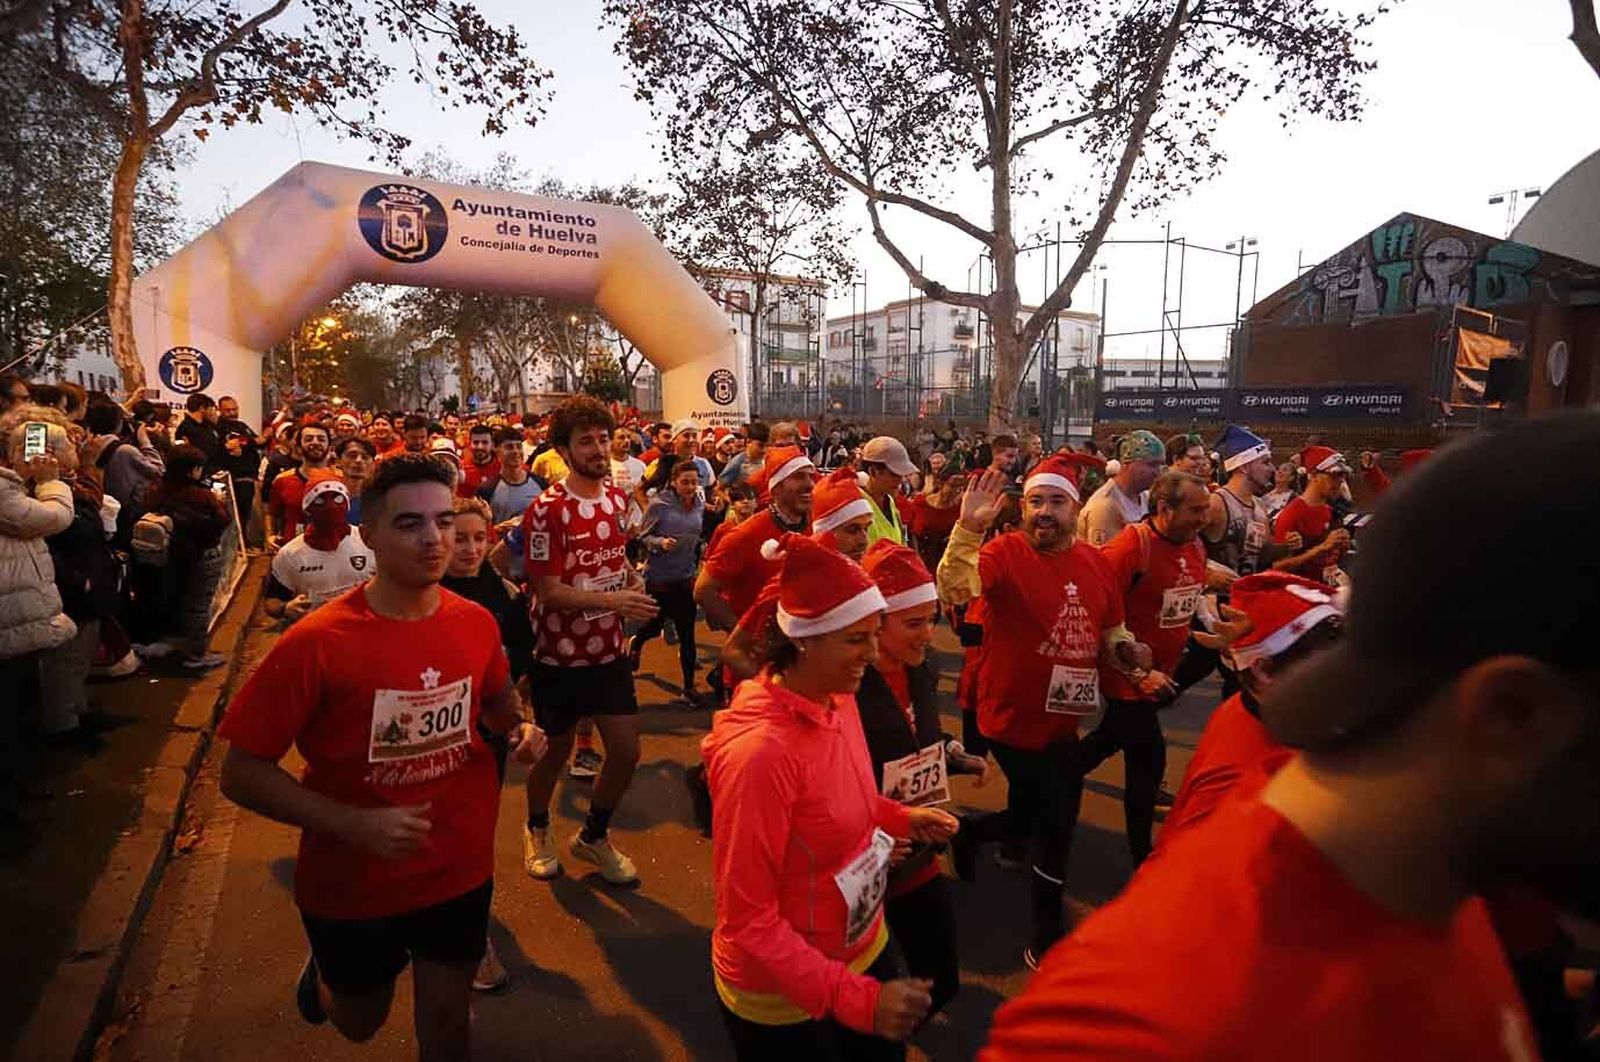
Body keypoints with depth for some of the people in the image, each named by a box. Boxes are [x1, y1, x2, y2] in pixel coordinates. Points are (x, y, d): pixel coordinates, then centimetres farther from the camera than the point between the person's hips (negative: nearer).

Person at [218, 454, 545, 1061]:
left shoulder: (476, 623, -10)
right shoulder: (316, 643, -23)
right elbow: (241, 773, -17)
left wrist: (520, 732, -11)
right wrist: (353, 824, -27)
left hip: (459, 871, 2)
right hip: (352, 882, -2)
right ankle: (325, 964, 59)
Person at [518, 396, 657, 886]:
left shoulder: (617, 497, 2)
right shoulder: (546, 510, -19)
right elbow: (548, 590, -20)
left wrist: (632, 578, -2)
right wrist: (614, 599, -31)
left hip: (609, 650, 5)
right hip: (560, 656, -5)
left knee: (627, 751, 5)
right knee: (556, 751, 14)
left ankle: (593, 837, 31)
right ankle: (537, 829, 43)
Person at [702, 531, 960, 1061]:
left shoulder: (840, 702, -8)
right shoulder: (761, 751, -32)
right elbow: (747, 919, -26)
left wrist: (900, 817, -4)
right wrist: (859, 999, -29)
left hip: (865, 949, 7)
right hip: (784, 998, -7)